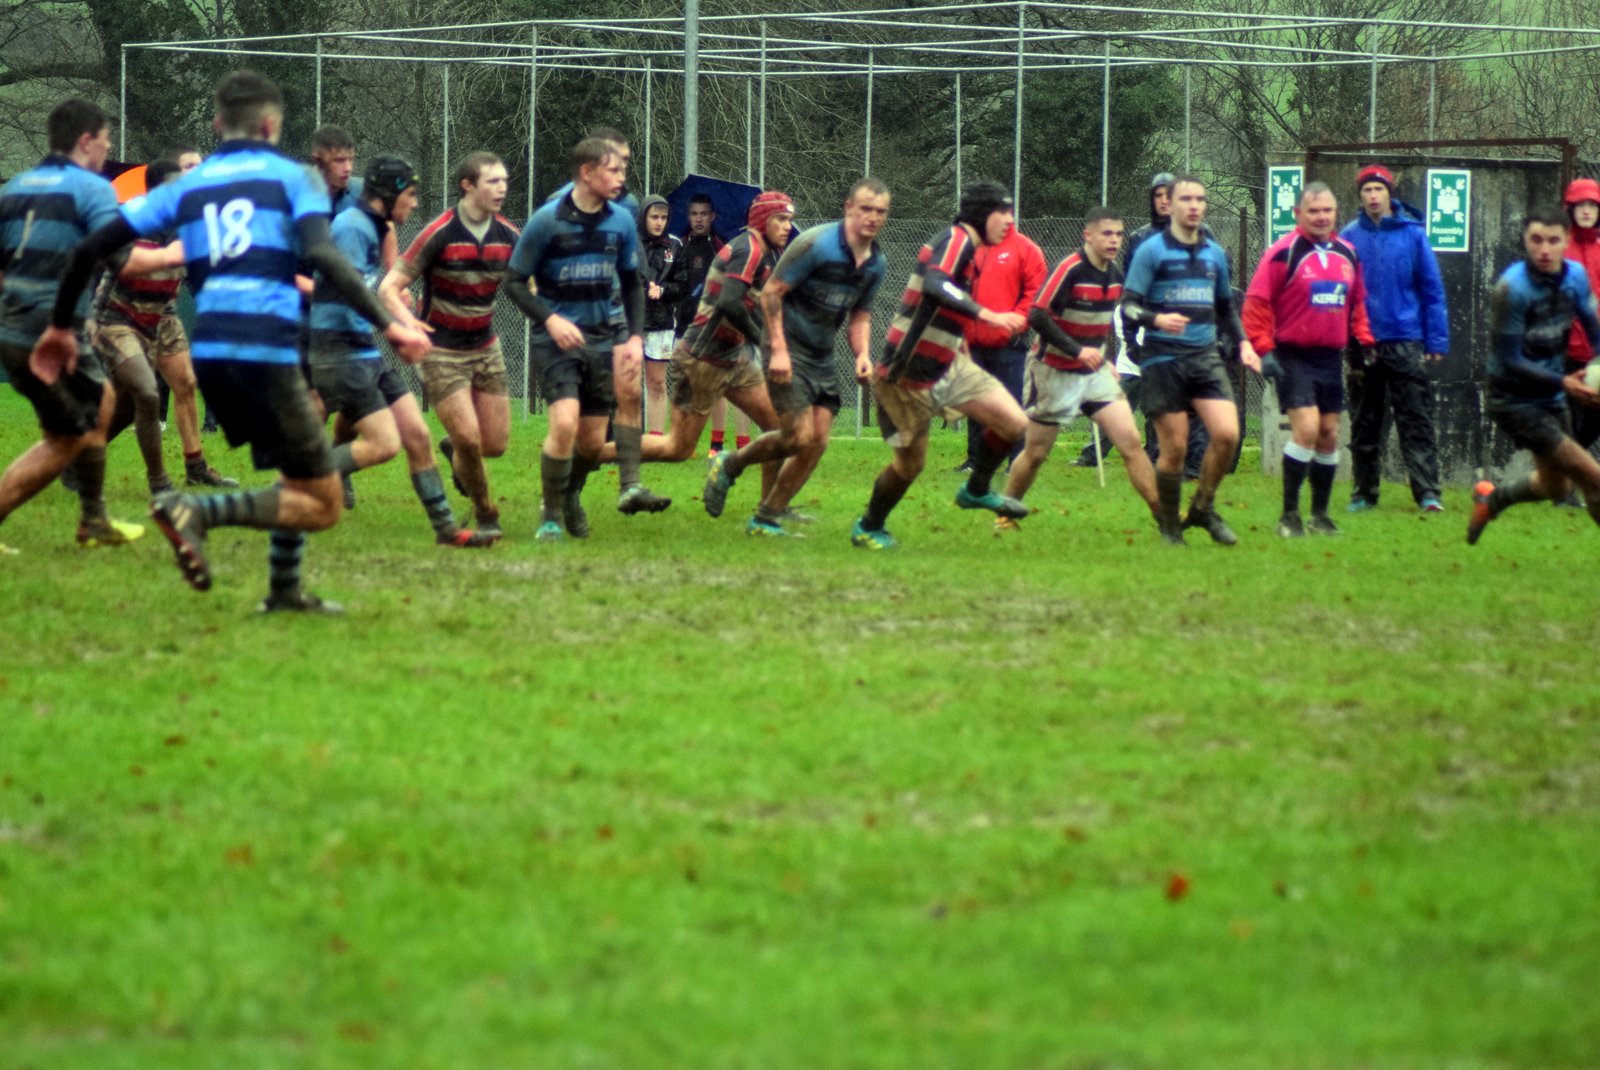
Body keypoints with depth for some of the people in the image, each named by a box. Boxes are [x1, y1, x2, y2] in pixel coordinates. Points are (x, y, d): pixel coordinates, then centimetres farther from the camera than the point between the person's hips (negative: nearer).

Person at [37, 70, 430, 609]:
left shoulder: (186, 186, 16)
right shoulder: (293, 177, 5)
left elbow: (90, 248, 12)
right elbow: (322, 255, -15)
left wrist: (60, 326, 25)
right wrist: (387, 325, -17)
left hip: (209, 355, 6)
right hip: (266, 355, -6)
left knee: (298, 479, 27)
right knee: (320, 505, -2)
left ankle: (285, 590, 23)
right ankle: (199, 511, -21)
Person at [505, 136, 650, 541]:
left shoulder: (621, 222, 3)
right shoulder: (547, 220, -10)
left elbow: (631, 282, 16)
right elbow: (515, 281, -5)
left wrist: (636, 336, 4)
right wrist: (550, 320, -20)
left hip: (601, 340, 4)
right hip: (556, 339, -4)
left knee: (593, 440, 4)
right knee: (565, 421, -22)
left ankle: (571, 497, 34)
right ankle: (551, 516, -6)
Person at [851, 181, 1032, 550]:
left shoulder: (968, 249, 12)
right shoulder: (955, 240, -18)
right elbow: (933, 286, -37)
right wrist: (987, 315, -43)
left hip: (948, 367, 9)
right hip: (911, 375, -9)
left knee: (1015, 423, -1)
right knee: (911, 463, 2)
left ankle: (977, 491, 22)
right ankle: (868, 528, 26)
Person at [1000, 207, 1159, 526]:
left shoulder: (1115, 274, 4)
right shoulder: (1070, 270, -19)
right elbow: (1037, 316, -24)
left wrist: (1109, 359, 10)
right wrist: (1077, 351, -28)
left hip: (1095, 372, 6)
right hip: (1056, 374, -6)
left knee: (1130, 439, -8)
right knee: (1035, 453, 5)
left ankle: (1162, 513, -7)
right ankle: (1005, 515, 25)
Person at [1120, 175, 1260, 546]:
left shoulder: (1214, 253, 14)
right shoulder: (1152, 251, -2)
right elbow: (1128, 305, -6)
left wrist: (1243, 342, 12)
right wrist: (1157, 319, -25)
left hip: (1205, 357, 4)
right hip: (1163, 359, -4)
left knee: (1227, 433, -13)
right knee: (1174, 447, -4)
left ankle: (1203, 508, 8)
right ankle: (1170, 526, 14)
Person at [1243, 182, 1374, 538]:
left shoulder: (1347, 254, 10)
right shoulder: (1283, 253, -9)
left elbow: (1357, 302, 21)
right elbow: (1256, 302, -11)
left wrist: (1363, 341, 11)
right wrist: (1264, 349, -16)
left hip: (1331, 358, 6)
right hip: (1293, 357, -6)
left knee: (1329, 435, 8)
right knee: (1306, 427, -17)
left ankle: (1320, 514, 21)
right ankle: (1289, 515, -9)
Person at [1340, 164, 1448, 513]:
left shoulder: (1412, 233, 0)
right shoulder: (1349, 237, 3)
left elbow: (1432, 289, 2)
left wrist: (1436, 341, -3)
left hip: (1407, 344, -2)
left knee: (1416, 422, -5)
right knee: (1365, 426, 9)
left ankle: (1428, 493, -8)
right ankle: (1364, 493, 18)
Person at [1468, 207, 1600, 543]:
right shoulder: (1513, 287, -23)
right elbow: (1509, 361, -21)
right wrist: (1562, 382, -29)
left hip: (1551, 399, 7)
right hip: (1513, 399, -7)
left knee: (1555, 486, 22)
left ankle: (1490, 499, 45)